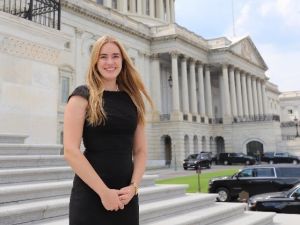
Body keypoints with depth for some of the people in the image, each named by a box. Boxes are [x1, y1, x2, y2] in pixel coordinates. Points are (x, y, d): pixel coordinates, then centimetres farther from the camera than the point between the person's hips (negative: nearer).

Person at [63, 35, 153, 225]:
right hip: (91, 194, -4)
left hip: (126, 197, 4)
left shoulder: (133, 99, 9)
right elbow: (71, 151, -12)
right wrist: (103, 191, -14)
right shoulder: (83, 96, -4)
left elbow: (141, 150, 9)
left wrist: (133, 186, -6)